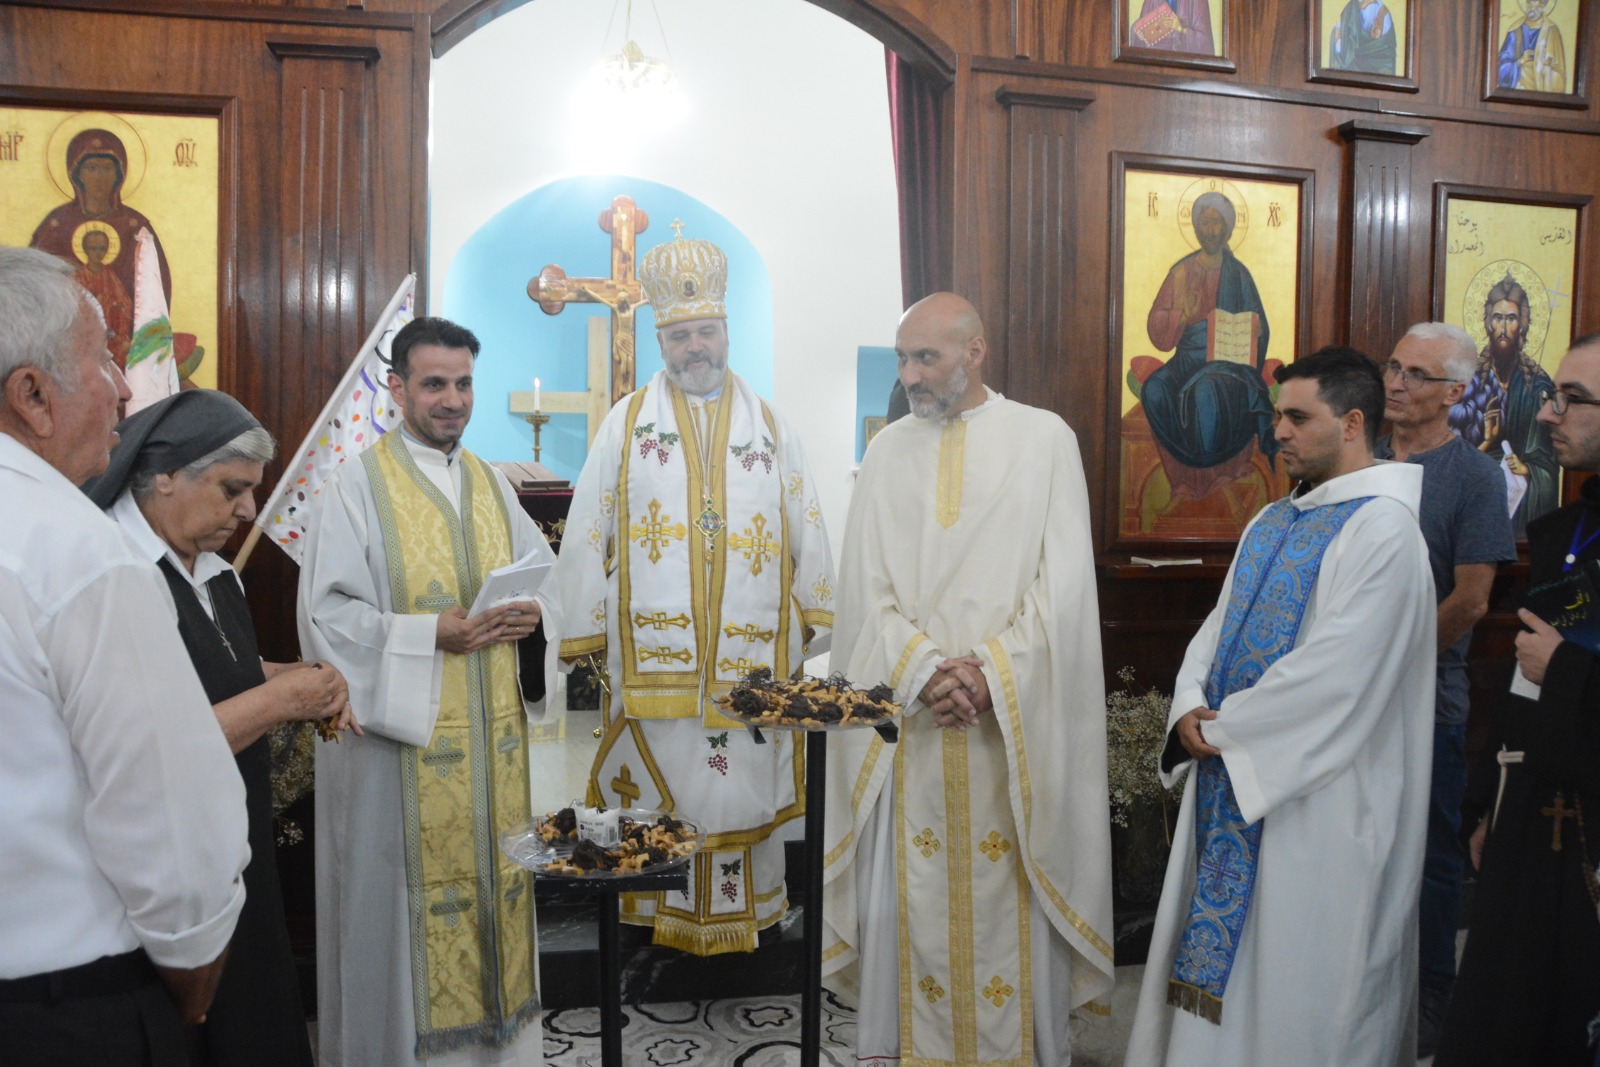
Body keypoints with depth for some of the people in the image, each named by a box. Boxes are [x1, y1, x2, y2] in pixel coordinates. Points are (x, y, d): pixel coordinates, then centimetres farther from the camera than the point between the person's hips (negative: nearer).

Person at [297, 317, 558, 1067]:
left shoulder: (491, 484, 12)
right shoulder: (359, 486, -5)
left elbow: (544, 571, 16)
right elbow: (327, 614, -11)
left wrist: (532, 612, -7)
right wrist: (435, 633, -20)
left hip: (492, 729, 5)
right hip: (402, 732, -5)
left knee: (491, 872, 12)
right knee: (408, 886, 2)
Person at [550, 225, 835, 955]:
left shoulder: (769, 424, 10)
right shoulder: (626, 423, 7)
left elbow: (807, 527, 10)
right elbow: (588, 530, 4)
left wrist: (812, 614, 5)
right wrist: (586, 628, -1)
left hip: (750, 652, 1)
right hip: (652, 650, -1)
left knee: (745, 781, 7)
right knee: (662, 790, 4)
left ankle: (745, 913, 22)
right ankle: (661, 915, 19)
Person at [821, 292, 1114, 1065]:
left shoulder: (1044, 438, 1)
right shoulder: (888, 452, 8)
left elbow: (1063, 582, -4)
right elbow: (866, 589, 2)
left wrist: (992, 672, -14)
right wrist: (925, 670, -13)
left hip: (1015, 716, -2)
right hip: (908, 714, 2)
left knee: (1011, 887, 6)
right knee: (910, 887, 8)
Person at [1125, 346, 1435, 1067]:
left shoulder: (1383, 528, -14)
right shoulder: (1271, 523, 12)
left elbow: (1337, 668, -22)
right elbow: (1218, 627, 11)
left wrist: (1226, 727, -14)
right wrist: (1190, 707, -7)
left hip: (1317, 798, -8)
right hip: (1231, 776, 8)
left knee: (1301, 978, 5)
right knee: (1216, 949, 16)